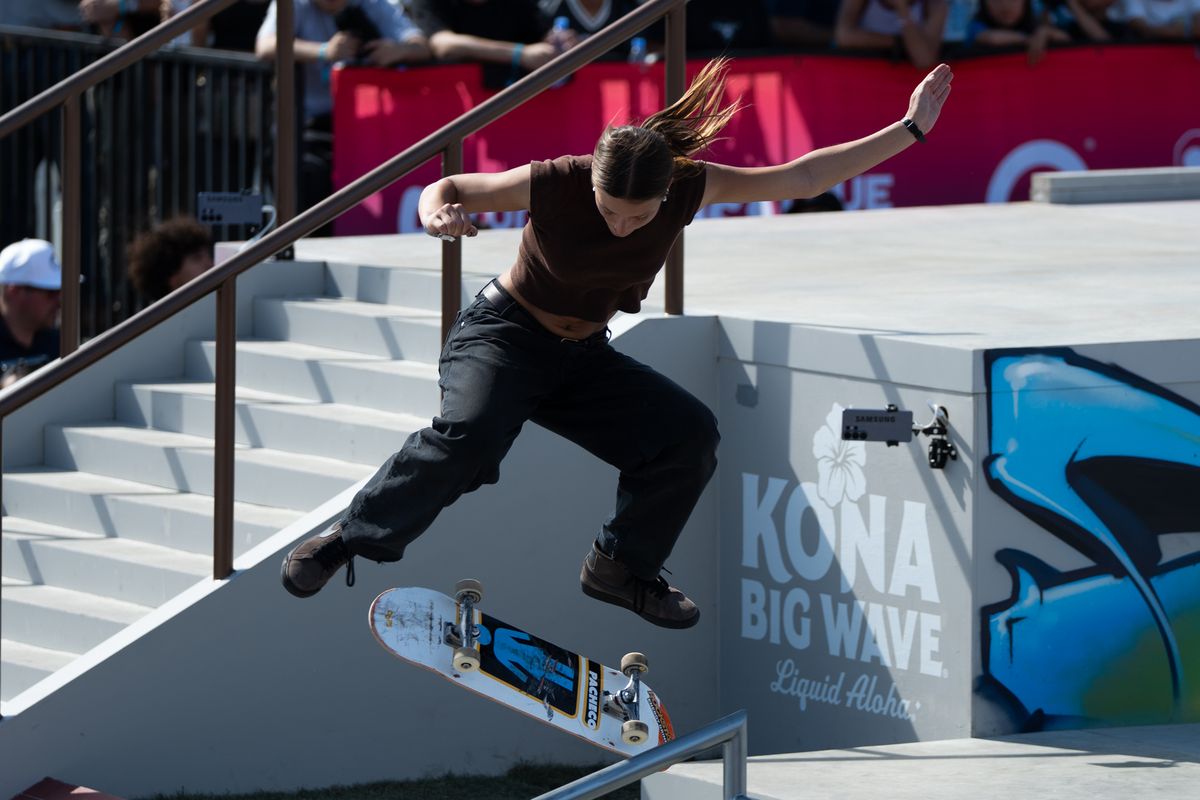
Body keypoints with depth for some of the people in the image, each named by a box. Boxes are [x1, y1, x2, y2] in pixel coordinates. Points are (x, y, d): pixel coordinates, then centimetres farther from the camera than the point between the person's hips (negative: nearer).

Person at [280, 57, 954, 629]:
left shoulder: (688, 188, -16)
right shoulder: (556, 184, -25)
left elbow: (800, 178, -11)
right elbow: (453, 189, -10)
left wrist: (909, 131, -13)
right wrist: (436, 213, -35)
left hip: (582, 358, 5)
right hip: (503, 336, -5)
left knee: (692, 434, -13)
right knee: (470, 435, -35)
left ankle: (621, 567, 7)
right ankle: (344, 542, -21)